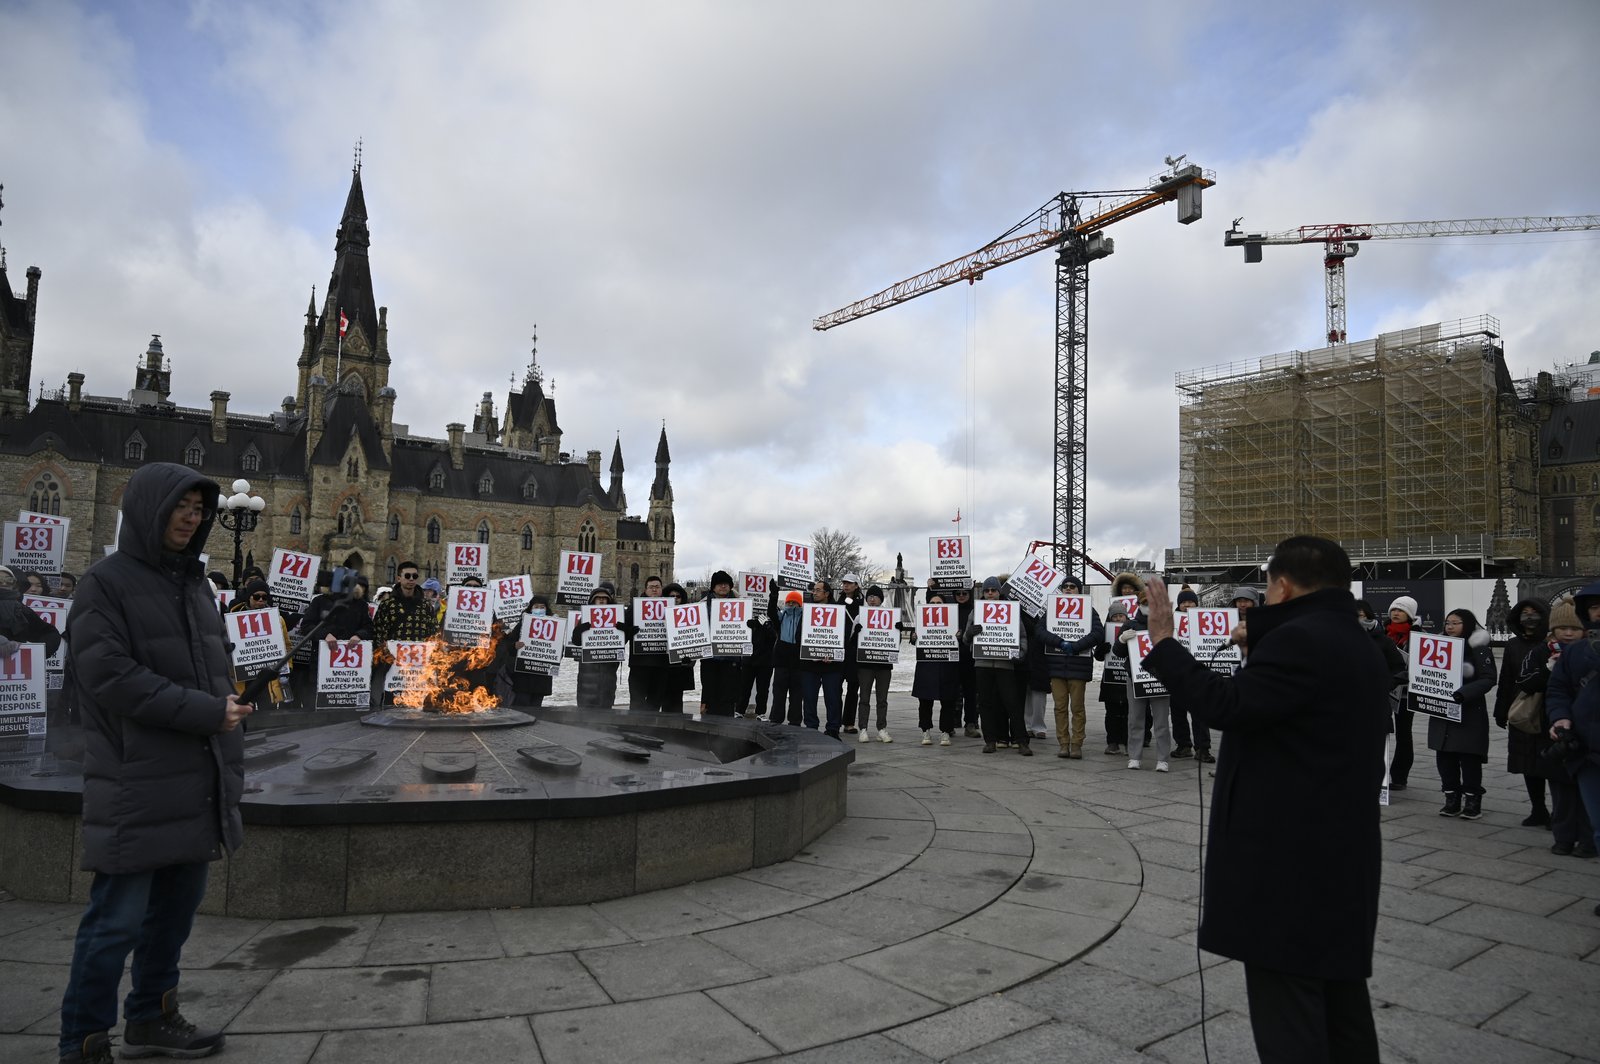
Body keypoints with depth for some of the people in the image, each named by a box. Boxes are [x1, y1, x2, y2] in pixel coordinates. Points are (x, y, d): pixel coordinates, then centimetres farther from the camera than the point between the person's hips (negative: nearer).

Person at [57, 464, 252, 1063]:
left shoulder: (195, 585, 14)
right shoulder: (106, 584, -6)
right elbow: (112, 677, -16)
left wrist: (229, 762, 10)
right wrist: (206, 713, -15)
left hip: (197, 786, 7)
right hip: (137, 791, -7)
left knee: (178, 905, 15)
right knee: (117, 919, -1)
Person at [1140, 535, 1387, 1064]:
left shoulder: (1299, 640, -18)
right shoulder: (1362, 648, 14)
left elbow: (1226, 704, -25)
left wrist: (1163, 641, -19)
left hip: (1290, 860, -10)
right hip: (1344, 854, 10)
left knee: (1289, 1019, -2)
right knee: (1339, 1001, 20)